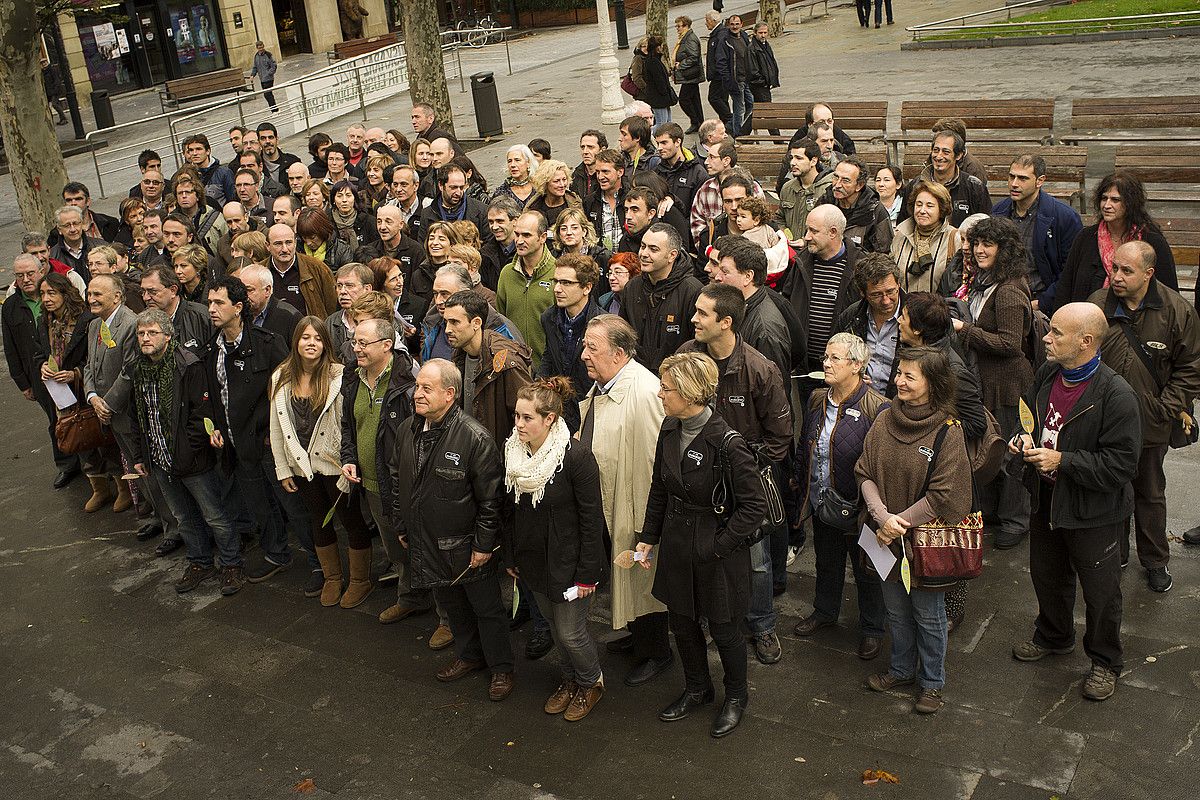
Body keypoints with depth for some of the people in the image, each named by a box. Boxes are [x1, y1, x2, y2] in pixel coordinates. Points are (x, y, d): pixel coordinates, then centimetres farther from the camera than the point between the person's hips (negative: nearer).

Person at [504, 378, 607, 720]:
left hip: (567, 563, -6)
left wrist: (587, 573, -16)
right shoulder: (513, 451, -5)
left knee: (570, 631, 4)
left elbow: (592, 520, -18)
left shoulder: (576, 457, -24)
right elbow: (512, 510, 7)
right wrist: (511, 557, 11)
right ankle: (570, 679, 43)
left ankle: (592, 682, 31)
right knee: (556, 626, 21)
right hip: (533, 561, 6)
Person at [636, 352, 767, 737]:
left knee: (723, 629, 12)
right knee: (682, 623, 20)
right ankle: (697, 689, 44)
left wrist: (717, 546, -20)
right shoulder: (670, 430, -4)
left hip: (718, 552, -6)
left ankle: (736, 697, 38)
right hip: (676, 544, 6)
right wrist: (648, 537, 8)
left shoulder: (727, 444, -25)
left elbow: (754, 507, -19)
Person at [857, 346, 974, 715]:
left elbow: (943, 495, -18)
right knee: (896, 609, 21)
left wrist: (901, 523, -17)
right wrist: (883, 517, -18)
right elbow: (864, 473, -4)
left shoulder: (947, 431, -17)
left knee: (928, 615, 12)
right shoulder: (885, 420, -4)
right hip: (888, 537, 4)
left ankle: (931, 682, 33)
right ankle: (902, 668, 43)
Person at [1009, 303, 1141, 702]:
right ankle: (1053, 637, 50)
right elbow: (1029, 414, 16)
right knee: (1047, 576, 25)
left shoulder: (1116, 395, -26)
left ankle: (1105, 662, 34)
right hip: (1047, 501, 7)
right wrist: (1025, 440, -5)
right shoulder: (1047, 374, -4)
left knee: (1100, 592, 11)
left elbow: (1120, 465, -26)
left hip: (1093, 512, -7)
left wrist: (1063, 461, -28)